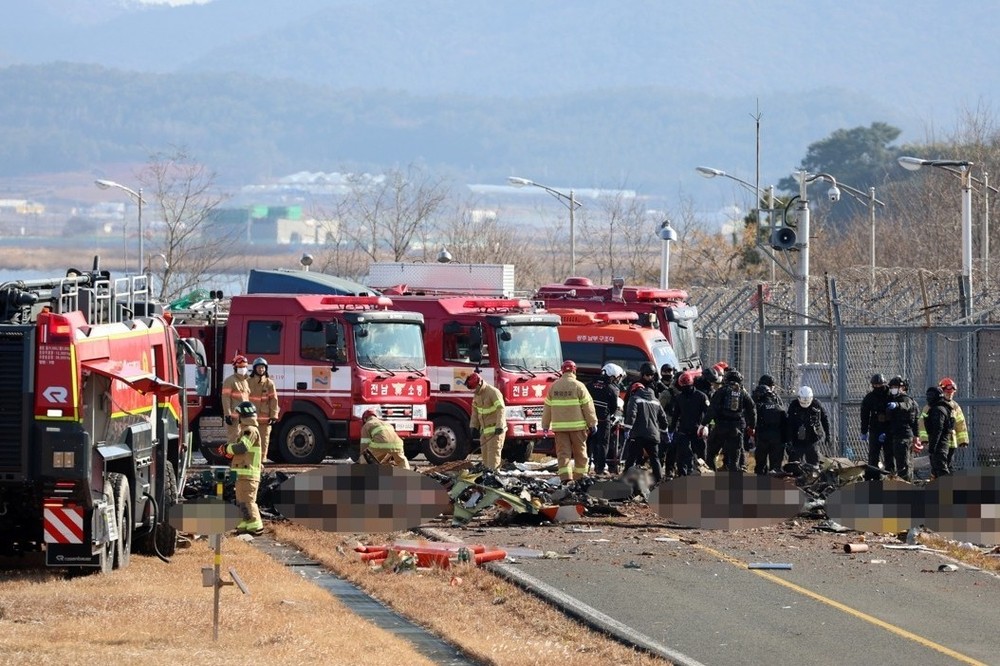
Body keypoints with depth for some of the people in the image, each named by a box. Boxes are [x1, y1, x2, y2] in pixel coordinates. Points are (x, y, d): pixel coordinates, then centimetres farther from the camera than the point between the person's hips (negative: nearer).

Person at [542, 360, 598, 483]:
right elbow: (588, 406, -5)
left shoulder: (554, 386, 5)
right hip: (577, 425, -2)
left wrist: (545, 425, 18)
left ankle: (565, 476, -13)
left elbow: (547, 407, 10)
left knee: (563, 453, 0)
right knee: (580, 452, 11)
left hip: (559, 425, 2)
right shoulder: (578, 386, -5)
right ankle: (580, 476, 17)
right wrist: (592, 423, 2)